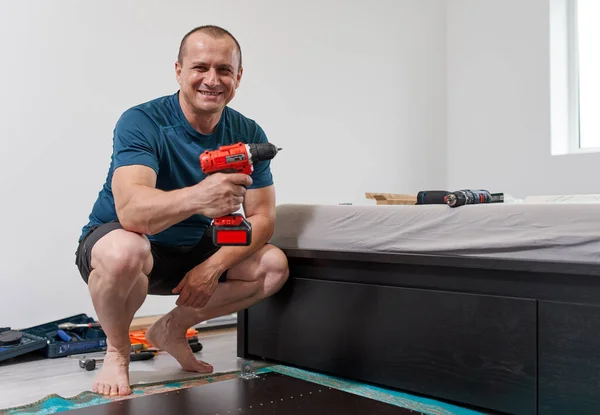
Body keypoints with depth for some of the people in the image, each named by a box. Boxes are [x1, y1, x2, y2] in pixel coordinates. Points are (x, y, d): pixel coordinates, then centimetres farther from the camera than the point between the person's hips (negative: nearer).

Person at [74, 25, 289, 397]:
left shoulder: (248, 134, -8)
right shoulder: (141, 122, -23)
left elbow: (262, 218, -7)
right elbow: (130, 210, -38)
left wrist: (213, 266, -23)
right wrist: (197, 197, -58)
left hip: (192, 250, 5)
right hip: (114, 240, -5)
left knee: (274, 265, -12)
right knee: (124, 251, -39)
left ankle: (172, 328, 6)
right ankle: (117, 351, -6)